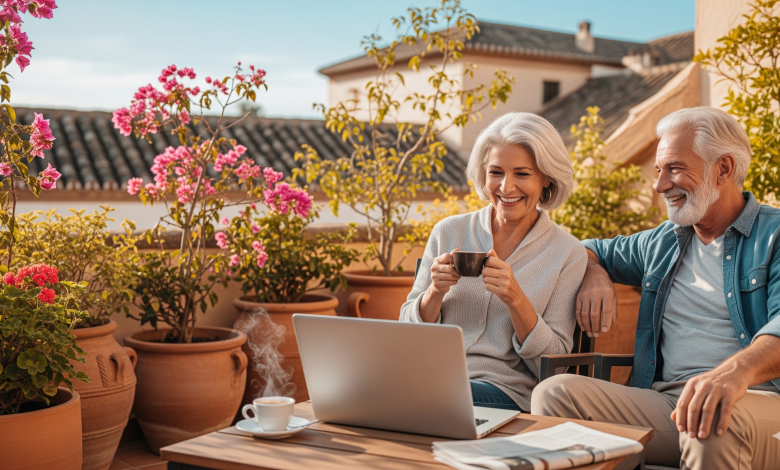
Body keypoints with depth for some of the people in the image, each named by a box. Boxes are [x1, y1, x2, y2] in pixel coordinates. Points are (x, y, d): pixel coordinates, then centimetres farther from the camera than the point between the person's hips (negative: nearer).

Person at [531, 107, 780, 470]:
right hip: (664, 398, 4)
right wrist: (595, 274, 15)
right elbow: (592, 250, 42)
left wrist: (736, 371, -37)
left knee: (715, 425, -41)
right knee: (554, 392, -22)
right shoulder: (661, 243, 24)